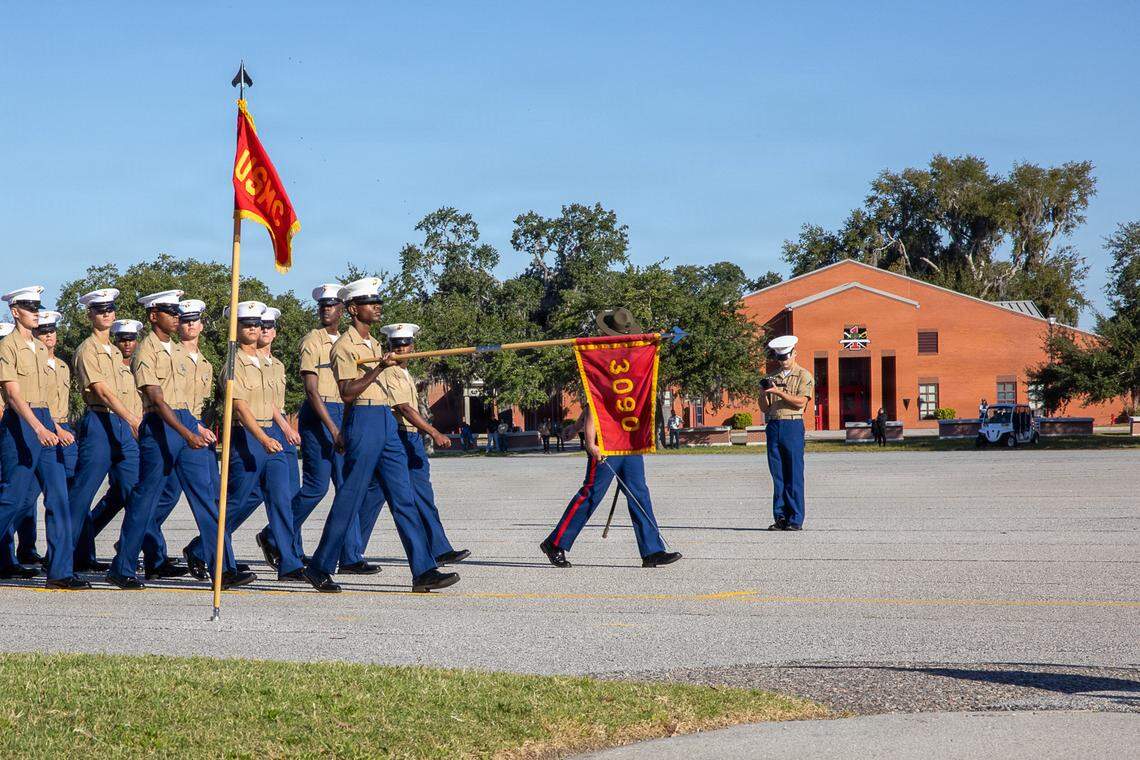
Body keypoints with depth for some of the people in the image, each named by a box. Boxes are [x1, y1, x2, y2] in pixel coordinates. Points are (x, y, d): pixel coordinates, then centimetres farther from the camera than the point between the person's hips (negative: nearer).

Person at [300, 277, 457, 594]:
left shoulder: (374, 344, 20)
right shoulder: (345, 345, -7)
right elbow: (347, 392, -17)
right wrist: (378, 369, -22)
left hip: (386, 422, 8)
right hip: (363, 421, -8)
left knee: (404, 498, 1)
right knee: (350, 498, -4)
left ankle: (424, 570, -3)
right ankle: (319, 568, 8)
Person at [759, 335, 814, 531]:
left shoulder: (804, 376, 3)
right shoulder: (773, 378, 18)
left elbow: (800, 402, -10)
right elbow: (764, 408, 15)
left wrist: (778, 392, -16)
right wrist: (764, 392, -3)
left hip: (792, 426, -5)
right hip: (773, 426, 5)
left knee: (794, 476, -4)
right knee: (778, 476, 5)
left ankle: (795, 520, -2)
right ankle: (780, 517, 9)